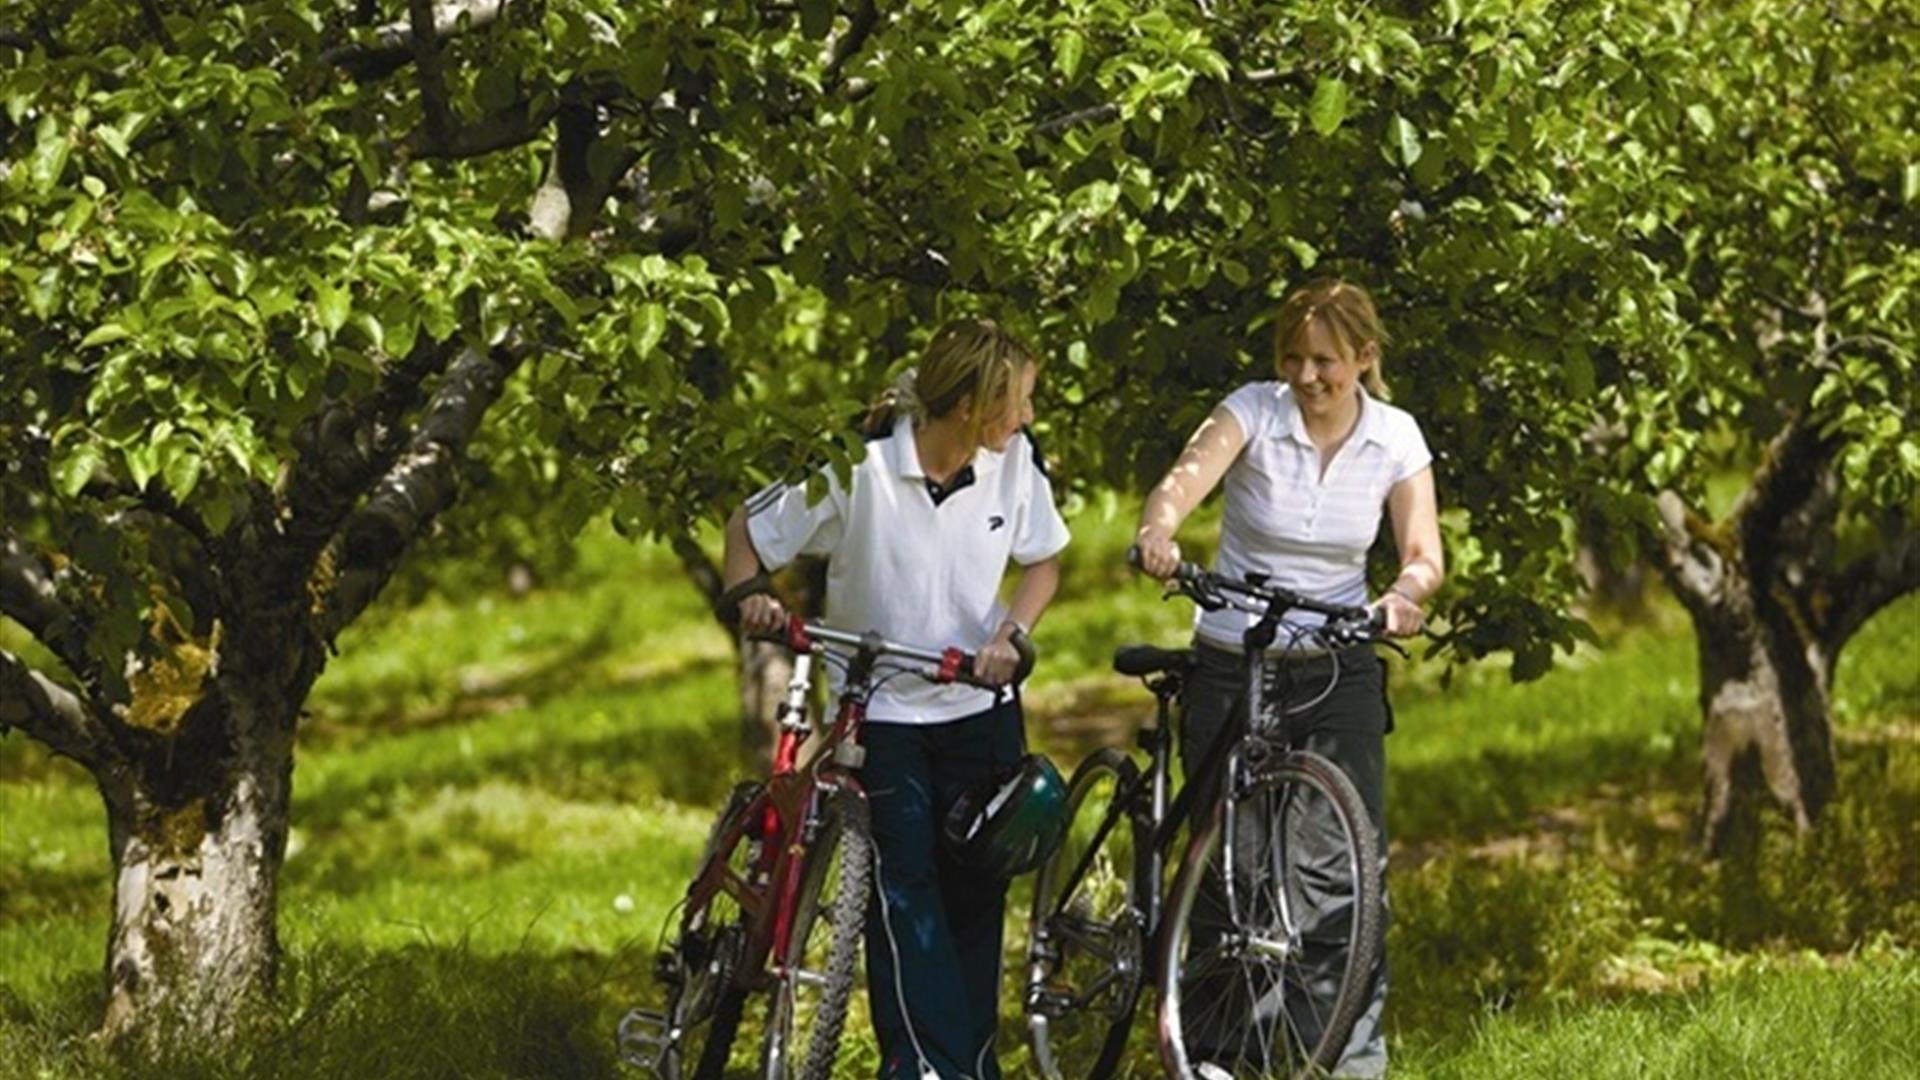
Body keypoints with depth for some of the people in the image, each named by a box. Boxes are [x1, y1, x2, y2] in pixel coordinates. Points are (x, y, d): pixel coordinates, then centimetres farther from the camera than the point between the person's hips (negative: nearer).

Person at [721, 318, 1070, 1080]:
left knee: (977, 888, 7)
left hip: (981, 706, 3)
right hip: (881, 710, -3)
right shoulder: (860, 470, -19)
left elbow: (1043, 560, 7)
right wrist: (750, 599, -23)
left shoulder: (1015, 462, -9)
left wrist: (1012, 632, -11)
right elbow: (749, 528, -5)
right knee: (904, 887, -10)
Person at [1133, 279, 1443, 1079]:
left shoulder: (1394, 437, -3)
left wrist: (1407, 591, -35)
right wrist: (1159, 530, -50)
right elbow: (1184, 480, -27)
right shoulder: (1254, 413, -10)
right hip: (1231, 669, -1)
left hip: (1339, 673, 1)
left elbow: (1423, 552, -11)